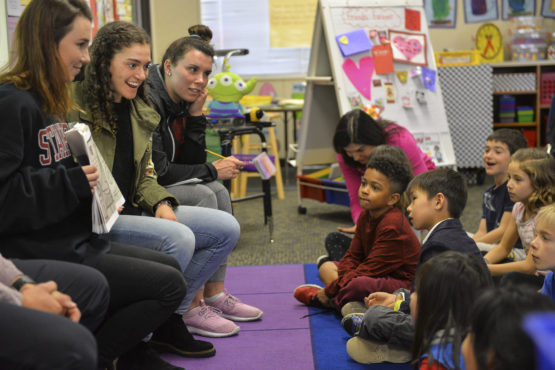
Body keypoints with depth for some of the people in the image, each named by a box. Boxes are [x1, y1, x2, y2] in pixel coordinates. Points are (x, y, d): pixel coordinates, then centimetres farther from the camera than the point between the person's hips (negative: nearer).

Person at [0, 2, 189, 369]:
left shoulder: (49, 101, 13)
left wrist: (94, 185, 5)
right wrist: (73, 183, -26)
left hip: (76, 240, 10)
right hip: (38, 254, -10)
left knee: (170, 267, 15)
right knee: (168, 284, -10)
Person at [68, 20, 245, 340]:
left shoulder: (139, 110, 14)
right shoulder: (74, 106, -10)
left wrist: (161, 204, -4)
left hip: (132, 211, 9)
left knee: (226, 227, -1)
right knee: (179, 237, -31)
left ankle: (184, 307, 6)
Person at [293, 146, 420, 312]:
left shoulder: (393, 225, -25)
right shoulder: (366, 217, 5)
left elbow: (369, 269, -24)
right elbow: (353, 256, 9)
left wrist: (330, 290, -20)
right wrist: (342, 279, -14)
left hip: (402, 285, -10)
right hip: (377, 274, 10)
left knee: (359, 284, -37)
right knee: (326, 268, 10)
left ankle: (324, 297, -9)